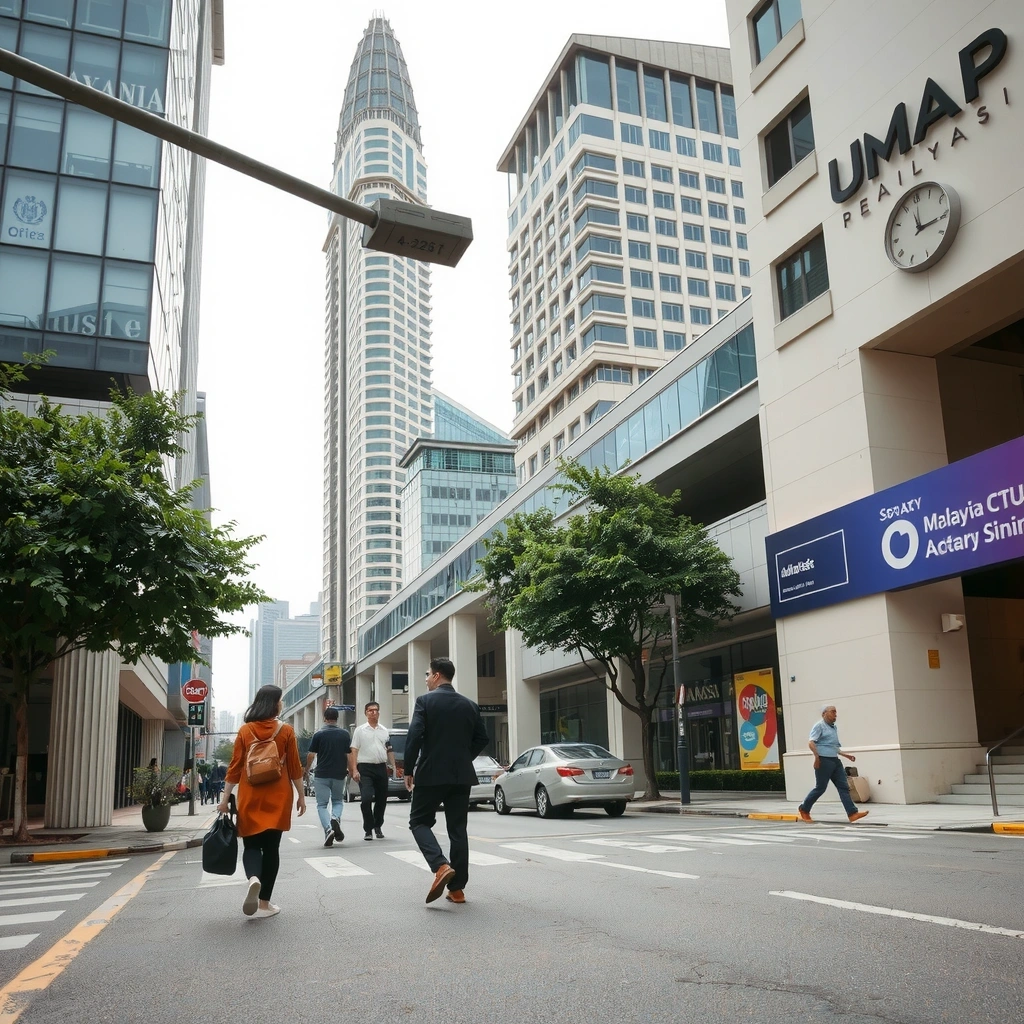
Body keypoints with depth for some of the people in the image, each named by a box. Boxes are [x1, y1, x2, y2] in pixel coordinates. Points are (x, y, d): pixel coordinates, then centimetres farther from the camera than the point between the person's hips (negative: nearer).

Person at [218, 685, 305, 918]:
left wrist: (225, 799, 6)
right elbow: (295, 768, -1)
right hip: (277, 798, -1)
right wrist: (301, 795, 8)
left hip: (250, 798, 1)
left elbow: (235, 768, 0)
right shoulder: (286, 731, -4)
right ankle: (264, 903, 9)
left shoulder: (245, 731, 0)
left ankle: (253, 879, -21)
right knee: (271, 847, 8)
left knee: (252, 845, 9)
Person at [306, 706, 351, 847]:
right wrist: (350, 770, 12)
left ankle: (328, 829, -16)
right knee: (338, 801, 20)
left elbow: (311, 755, -3)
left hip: (321, 775, -2)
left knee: (322, 805, 8)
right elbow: (349, 754, -1)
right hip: (339, 775, 2)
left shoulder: (318, 734, -6)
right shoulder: (345, 734, 0)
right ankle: (335, 818, -11)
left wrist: (307, 769, 15)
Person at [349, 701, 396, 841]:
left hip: (381, 768, 4)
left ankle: (377, 826, 28)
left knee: (381, 799, 9)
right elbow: (354, 751, -2)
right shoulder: (360, 730, 2)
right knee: (366, 798, -16)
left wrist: (393, 766, 7)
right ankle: (368, 829, -4)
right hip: (365, 768, -4)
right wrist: (354, 770, -11)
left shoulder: (384, 731, 13)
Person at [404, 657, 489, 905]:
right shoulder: (469, 705, 8)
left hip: (431, 773, -5)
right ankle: (457, 888, 9)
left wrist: (409, 770, -5)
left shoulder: (425, 701, -7)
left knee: (419, 821, 9)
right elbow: (482, 738, 11)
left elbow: (414, 737, -14)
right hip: (462, 775, 5)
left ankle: (441, 866, -13)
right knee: (457, 829, 10)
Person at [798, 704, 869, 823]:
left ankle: (853, 813, -6)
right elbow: (811, 742, -17)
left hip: (835, 760, 8)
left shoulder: (834, 728, 19)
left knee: (843, 787, -1)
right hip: (824, 761, -8)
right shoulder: (819, 726, -7)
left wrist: (846, 755, 22)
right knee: (820, 788, -2)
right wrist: (817, 756, -28)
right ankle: (804, 809, 14)